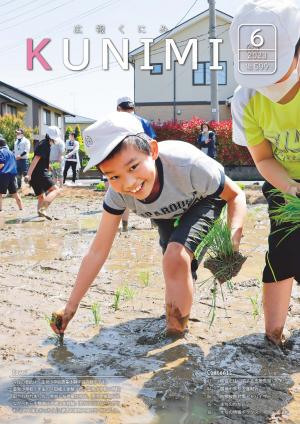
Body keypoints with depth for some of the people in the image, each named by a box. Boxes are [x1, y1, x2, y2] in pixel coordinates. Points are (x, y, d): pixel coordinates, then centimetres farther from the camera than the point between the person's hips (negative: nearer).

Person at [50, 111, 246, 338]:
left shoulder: (188, 164, -44)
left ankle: (176, 334, -5)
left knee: (176, 257, -25)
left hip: (203, 199, -4)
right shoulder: (117, 192, -32)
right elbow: (97, 252, -23)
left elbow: (235, 194, -26)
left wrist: (234, 235, -45)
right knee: (174, 261, 16)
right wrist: (70, 307, -20)